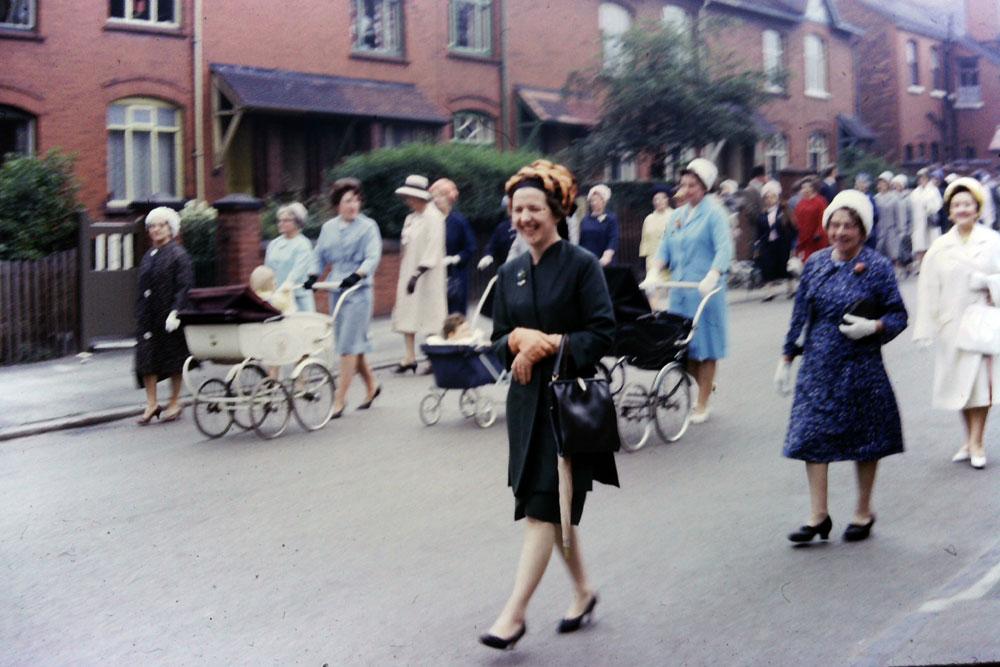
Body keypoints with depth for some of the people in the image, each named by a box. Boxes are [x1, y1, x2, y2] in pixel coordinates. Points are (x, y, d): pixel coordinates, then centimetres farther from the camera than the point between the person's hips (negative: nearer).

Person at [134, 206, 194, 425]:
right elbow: (143, 288, 18)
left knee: (172, 357, 4)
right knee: (146, 358, 0)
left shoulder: (178, 255, -6)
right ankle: (151, 404, 6)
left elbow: (184, 286, -14)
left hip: (169, 316, -6)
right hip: (148, 317, 6)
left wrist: (175, 311, -23)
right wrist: (140, 315, 13)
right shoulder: (148, 256, 14)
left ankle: (175, 403, 15)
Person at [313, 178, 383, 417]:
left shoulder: (368, 226, -3)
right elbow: (320, 256, 16)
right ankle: (371, 384, 32)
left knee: (349, 345, -8)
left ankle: (340, 399, -4)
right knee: (349, 344, 12)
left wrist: (358, 274, -29)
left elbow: (373, 257, -13)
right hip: (336, 290, 6)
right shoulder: (328, 227, 12)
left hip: (358, 291, -6)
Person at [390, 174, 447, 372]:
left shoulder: (433, 217, -13)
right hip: (409, 273, 8)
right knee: (407, 314, 5)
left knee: (430, 316, 0)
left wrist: (418, 274, -23)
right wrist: (408, 275, 14)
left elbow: (433, 249, -19)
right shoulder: (411, 218, 12)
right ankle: (410, 357, 9)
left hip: (427, 276, -8)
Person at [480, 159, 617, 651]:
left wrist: (547, 344, -18)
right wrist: (518, 339, -12)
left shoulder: (582, 265, -7)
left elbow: (602, 334, -11)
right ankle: (583, 590, 32)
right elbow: (498, 342, 10)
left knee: (543, 507, -8)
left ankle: (514, 614, -7)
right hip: (527, 400, 6)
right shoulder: (510, 273, 10)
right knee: (555, 506, 14)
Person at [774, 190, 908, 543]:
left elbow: (898, 315, -2)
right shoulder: (816, 263, 5)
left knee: (864, 438, 8)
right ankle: (818, 516, 7)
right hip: (819, 364, 3)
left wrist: (873, 327, -22)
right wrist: (787, 358, 10)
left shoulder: (878, 267, -5)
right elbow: (800, 313, 10)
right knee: (812, 435, -1)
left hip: (861, 365, -3)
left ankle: (863, 512, 25)